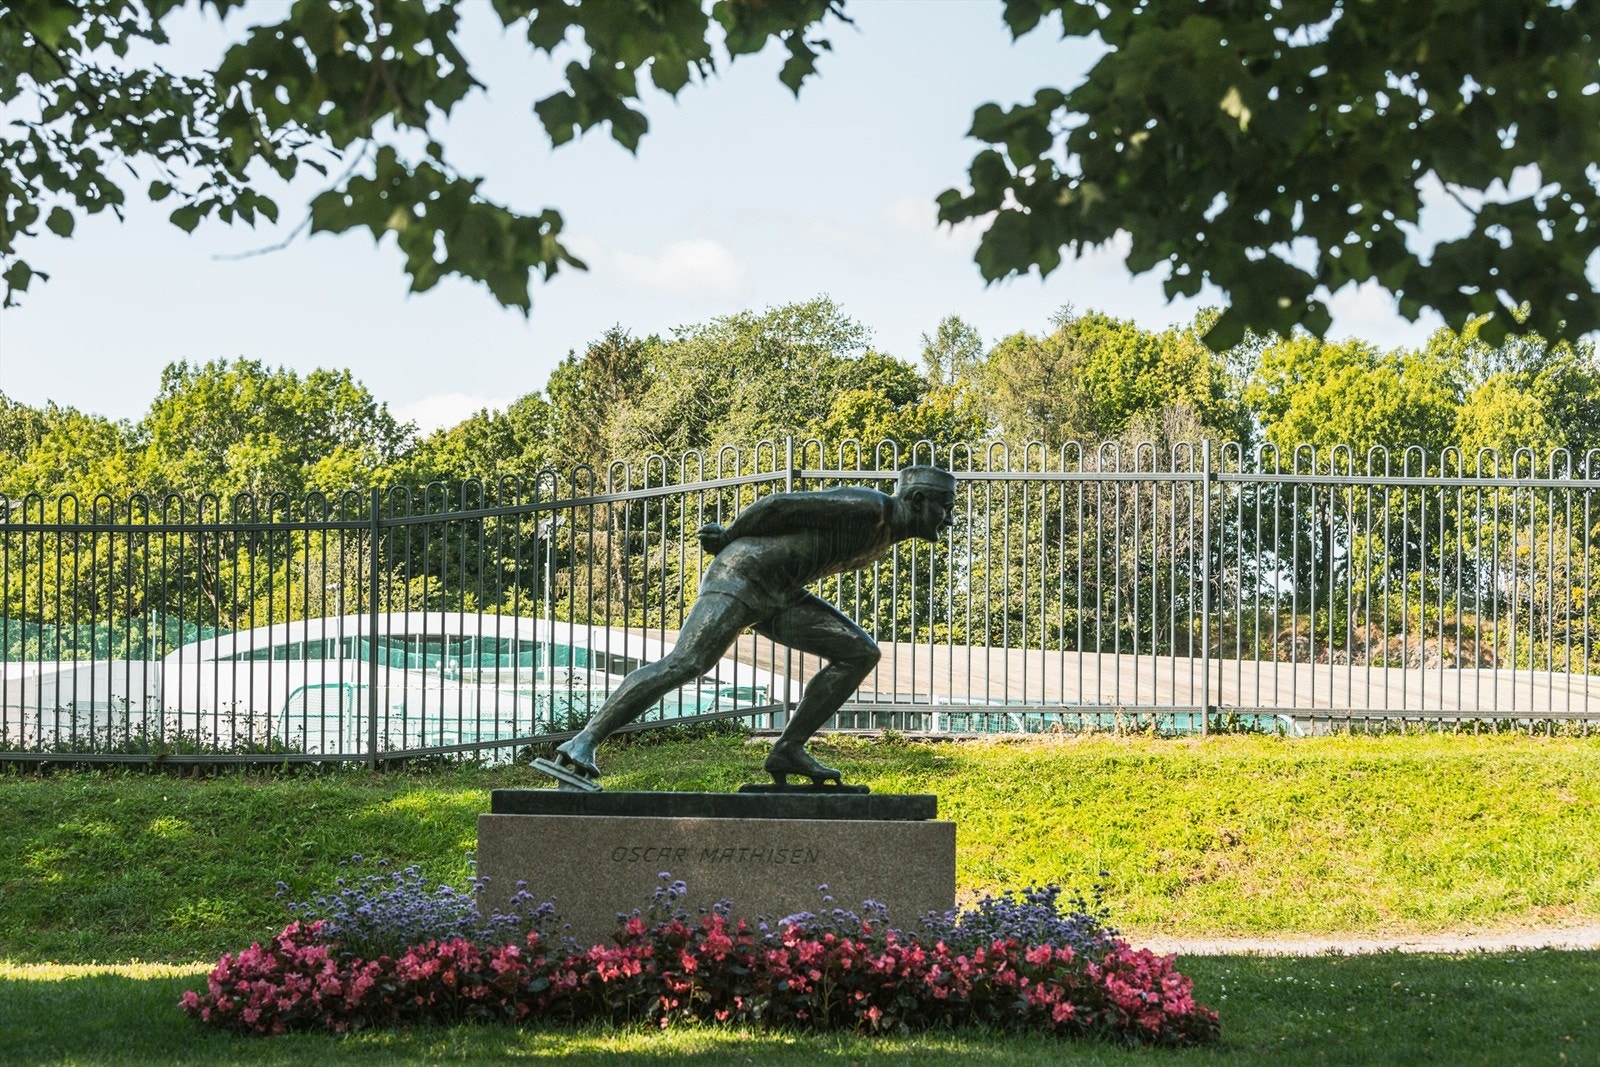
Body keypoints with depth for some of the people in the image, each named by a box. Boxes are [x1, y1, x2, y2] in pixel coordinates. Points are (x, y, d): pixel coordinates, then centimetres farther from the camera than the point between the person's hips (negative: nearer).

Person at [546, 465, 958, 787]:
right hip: (739, 578, -9)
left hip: (777, 596, 9)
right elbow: (777, 505, -14)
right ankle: (584, 742, -21)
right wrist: (730, 536, 1)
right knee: (683, 665, -22)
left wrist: (727, 539, 14)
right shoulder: (866, 506, -15)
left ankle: (788, 750, -1)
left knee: (860, 653, 2)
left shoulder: (886, 535, 17)